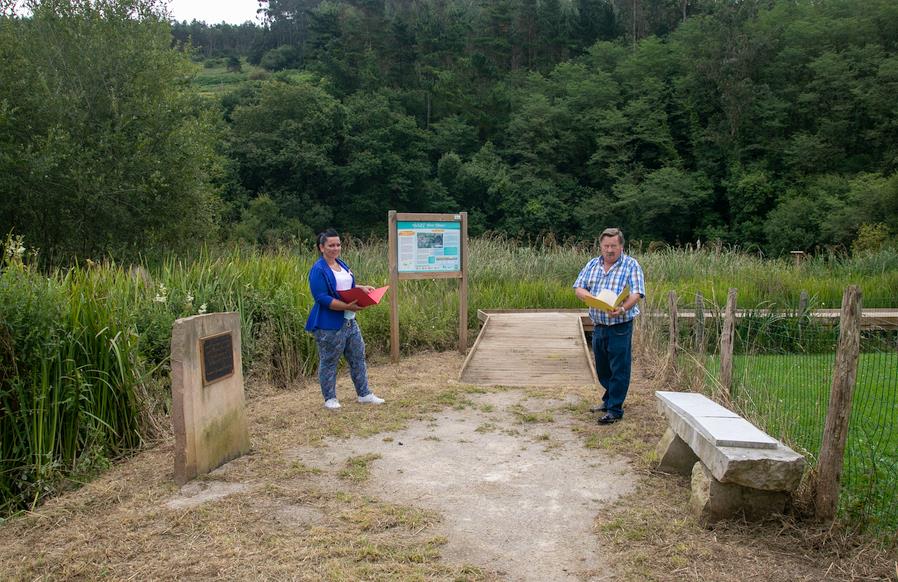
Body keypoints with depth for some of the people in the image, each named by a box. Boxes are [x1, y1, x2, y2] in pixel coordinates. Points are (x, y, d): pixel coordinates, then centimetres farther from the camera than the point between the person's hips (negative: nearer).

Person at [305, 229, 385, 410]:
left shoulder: (341, 264, 11)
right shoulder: (318, 270, -15)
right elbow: (322, 298, -22)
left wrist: (362, 288, 5)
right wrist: (347, 306, -27)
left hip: (349, 322, 9)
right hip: (329, 325, -9)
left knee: (358, 357, 13)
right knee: (328, 362, 5)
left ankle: (364, 394, 23)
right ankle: (330, 398, 18)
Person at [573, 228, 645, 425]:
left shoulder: (631, 265, -5)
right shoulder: (592, 265, 9)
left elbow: (636, 294, -15)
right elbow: (578, 288, 6)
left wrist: (622, 308, -34)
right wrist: (588, 296, -18)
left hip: (620, 327, -5)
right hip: (598, 326, 5)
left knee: (619, 369, -1)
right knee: (602, 368, 17)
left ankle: (615, 409, 8)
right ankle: (608, 400, 35)